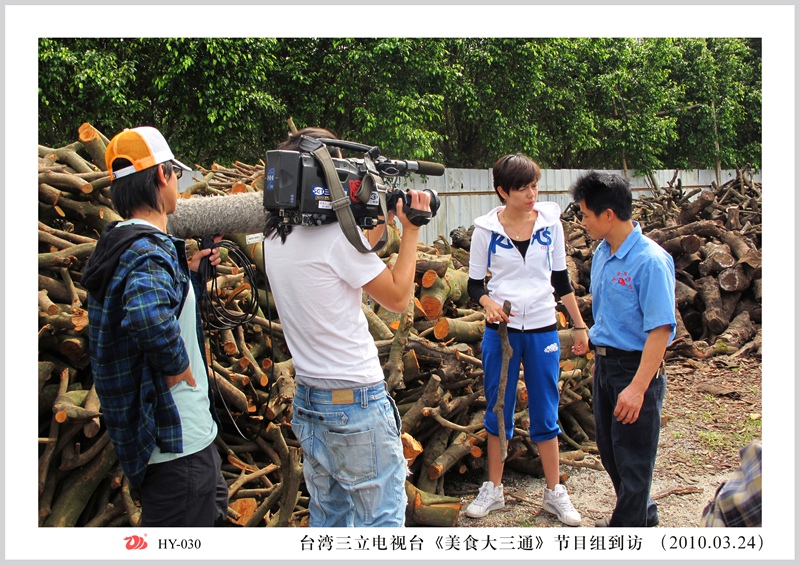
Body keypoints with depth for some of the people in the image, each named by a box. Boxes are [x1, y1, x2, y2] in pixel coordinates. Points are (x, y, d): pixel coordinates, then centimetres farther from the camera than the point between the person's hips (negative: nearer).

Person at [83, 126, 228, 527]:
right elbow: (148, 315, -44)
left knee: (214, 507, 30)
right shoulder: (149, 251, -24)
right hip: (176, 438, -10)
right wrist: (176, 364, -28)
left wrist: (190, 271, 18)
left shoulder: (119, 242, 8)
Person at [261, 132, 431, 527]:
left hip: (308, 400, 8)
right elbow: (398, 297, -9)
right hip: (357, 400, -8)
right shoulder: (338, 233, -18)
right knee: (381, 517, 4)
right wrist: (411, 232, -2)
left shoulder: (275, 238, 6)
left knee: (327, 515, 19)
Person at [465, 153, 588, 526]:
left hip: (543, 330, 1)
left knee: (546, 414, 8)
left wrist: (580, 326, 7)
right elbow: (474, 283, 0)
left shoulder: (550, 221, 0)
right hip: (501, 331, -1)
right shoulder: (486, 229, -5)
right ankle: (493, 490, 23)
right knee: (498, 411, 9)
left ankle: (554, 493, 22)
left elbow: (561, 279, 8)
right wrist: (488, 302, -23)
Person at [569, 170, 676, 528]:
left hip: (635, 368, -9)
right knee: (609, 449, 21)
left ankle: (628, 527, 24)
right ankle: (641, 512, 42)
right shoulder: (602, 253, 5)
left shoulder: (651, 261, -21)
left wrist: (638, 387, -27)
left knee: (632, 459, 6)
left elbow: (661, 329, -24)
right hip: (603, 363, 9)